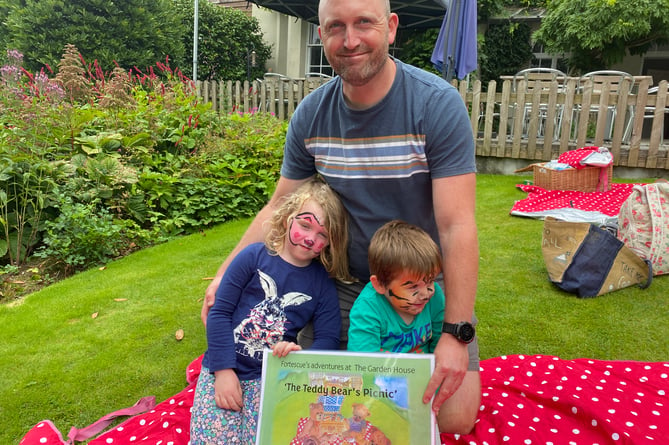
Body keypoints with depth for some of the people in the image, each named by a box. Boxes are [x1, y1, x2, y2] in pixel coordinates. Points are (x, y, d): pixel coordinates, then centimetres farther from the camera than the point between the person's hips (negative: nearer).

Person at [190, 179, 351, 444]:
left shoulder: (322, 283, 1)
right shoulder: (255, 256, -6)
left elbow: (328, 341, -1)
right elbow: (220, 313, -5)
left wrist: (300, 355, -22)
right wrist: (223, 370, -10)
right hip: (224, 366, -1)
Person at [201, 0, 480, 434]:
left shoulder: (438, 104, -19)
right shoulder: (311, 114, -6)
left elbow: (457, 226, -22)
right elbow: (279, 209, 3)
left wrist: (456, 333, -27)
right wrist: (225, 275, -7)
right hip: (347, 284, 3)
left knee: (454, 418, -10)